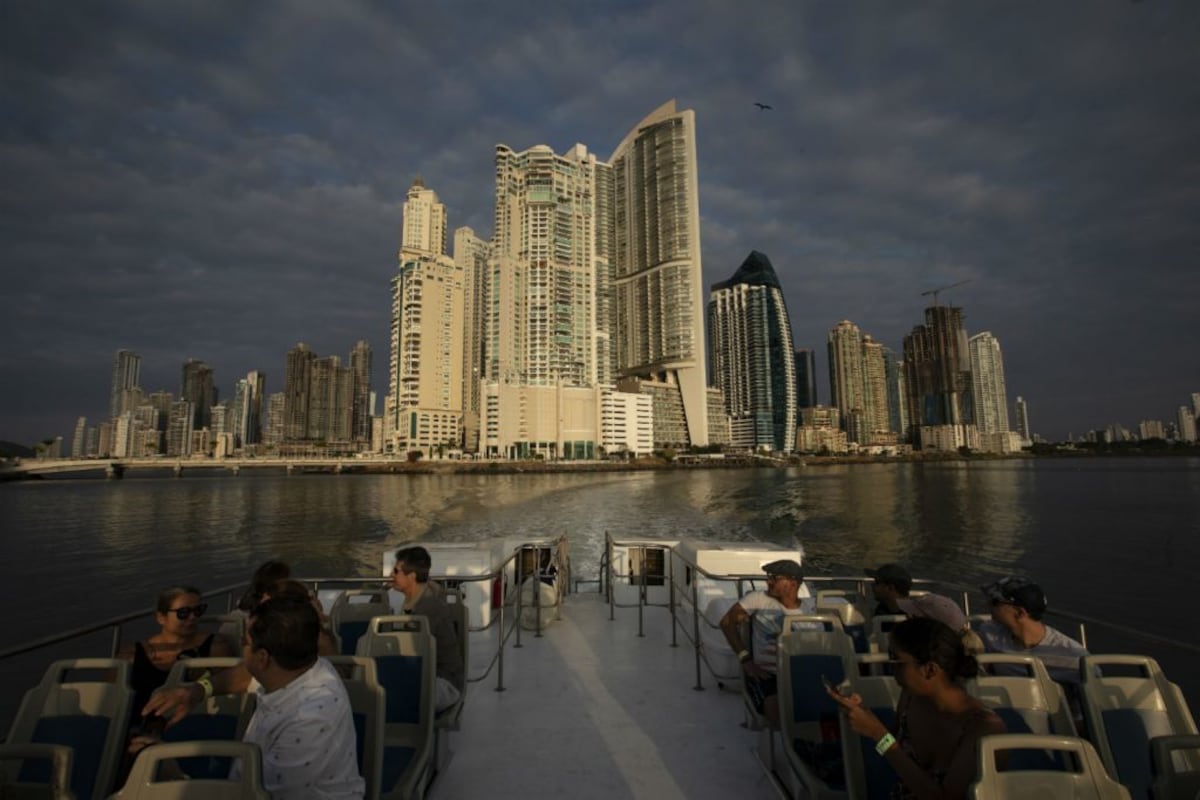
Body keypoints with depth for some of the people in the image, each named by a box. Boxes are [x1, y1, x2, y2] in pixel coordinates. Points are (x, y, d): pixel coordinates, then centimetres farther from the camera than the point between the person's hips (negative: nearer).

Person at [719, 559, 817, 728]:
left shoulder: (809, 605, 6)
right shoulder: (759, 599, -3)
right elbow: (727, 622, -2)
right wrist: (745, 659, -8)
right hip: (766, 674, -2)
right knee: (781, 716, -29)